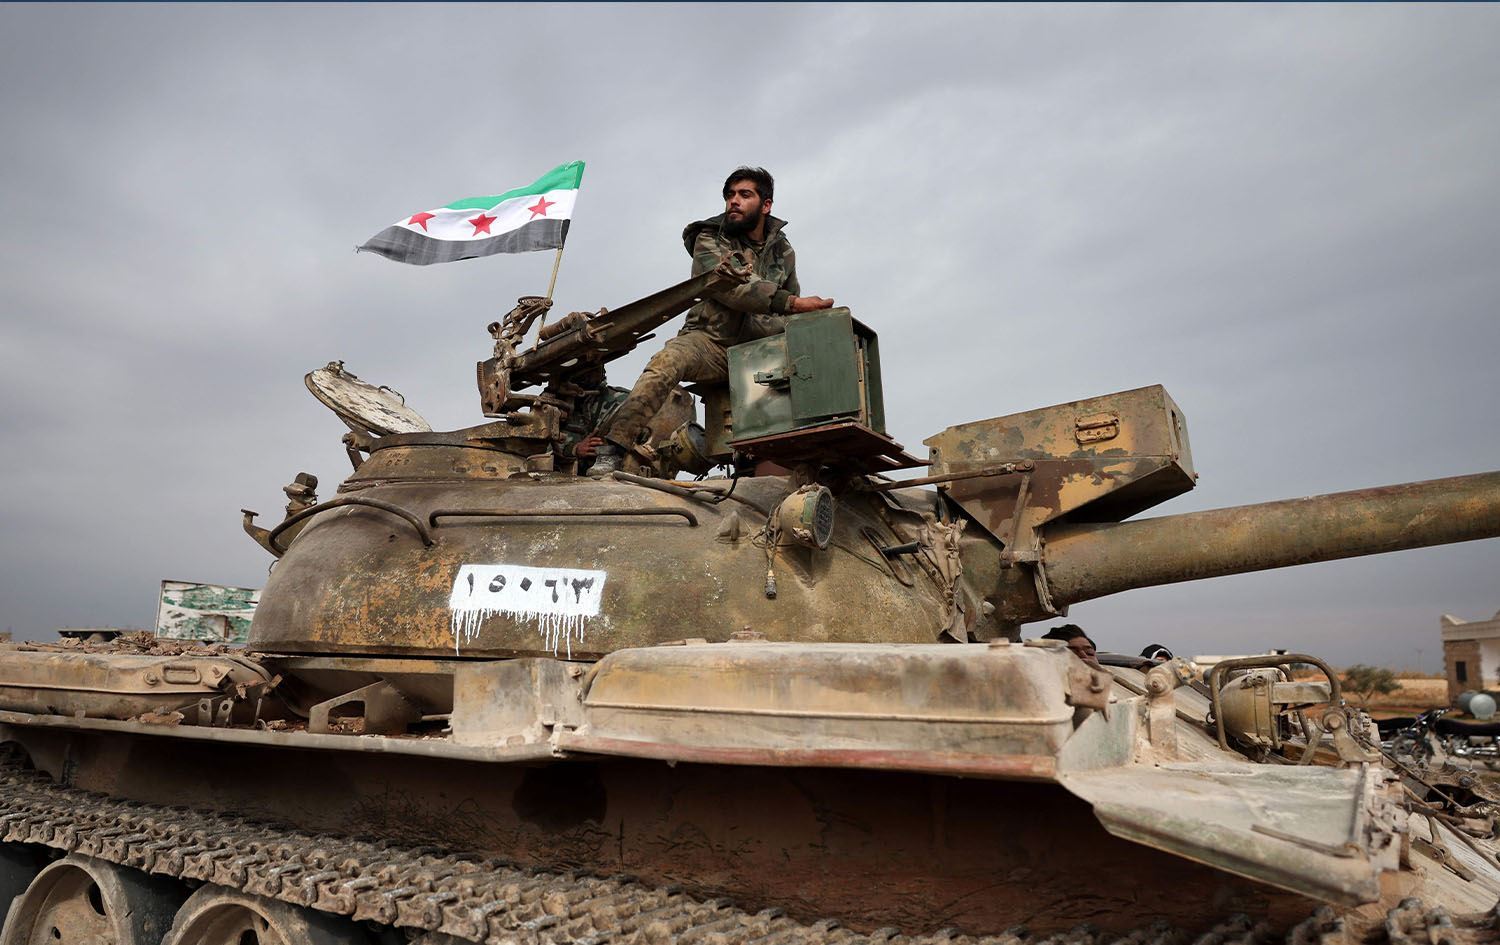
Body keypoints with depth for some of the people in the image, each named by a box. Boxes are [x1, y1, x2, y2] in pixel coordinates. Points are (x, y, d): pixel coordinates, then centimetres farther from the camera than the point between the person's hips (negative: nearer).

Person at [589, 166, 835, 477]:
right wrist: (791, 303, -23)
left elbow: (791, 318, 23)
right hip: (709, 341, -4)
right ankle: (611, 451, -41)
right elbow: (728, 287, -18)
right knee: (666, 362, -35)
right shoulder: (710, 240, 2)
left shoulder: (783, 251, 15)